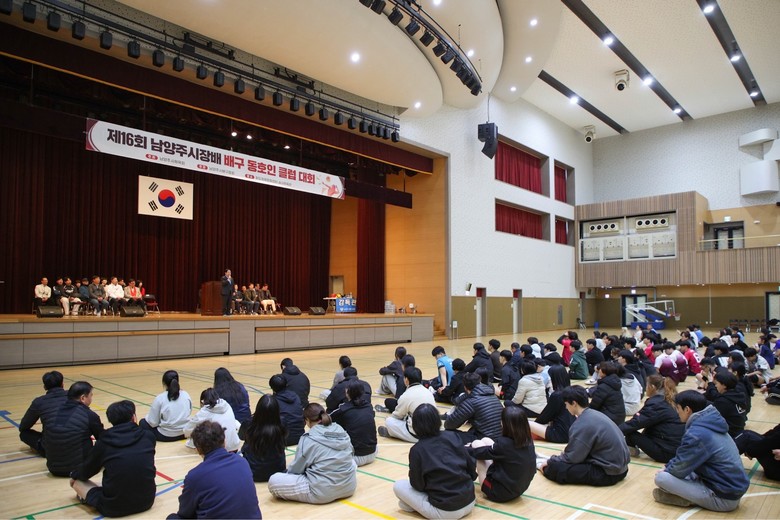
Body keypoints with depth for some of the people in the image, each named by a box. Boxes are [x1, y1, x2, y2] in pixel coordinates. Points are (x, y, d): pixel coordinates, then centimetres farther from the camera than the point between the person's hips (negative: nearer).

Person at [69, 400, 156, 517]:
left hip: (114, 506, -1)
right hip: (146, 500, 1)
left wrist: (74, 475, 39)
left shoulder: (104, 441, -3)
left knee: (77, 480, 19)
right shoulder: (148, 436, 0)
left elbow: (87, 470, 15)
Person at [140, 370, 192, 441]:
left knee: (143, 422, 20)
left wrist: (147, 417, 10)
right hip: (185, 432, 3)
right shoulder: (186, 395, -3)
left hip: (166, 435, -3)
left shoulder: (160, 398, -14)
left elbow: (153, 423, -10)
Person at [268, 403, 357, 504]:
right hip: (349, 487, 5)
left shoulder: (308, 439, -8)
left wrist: (287, 473, 23)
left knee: (273, 481, -2)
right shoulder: (341, 431, 6)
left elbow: (296, 469, 1)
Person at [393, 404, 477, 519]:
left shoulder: (417, 450, -11)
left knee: (398, 486, 9)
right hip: (470, 503, 4)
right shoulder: (453, 436, -1)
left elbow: (418, 485, -4)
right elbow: (471, 466, 6)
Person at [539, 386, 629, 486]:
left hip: (608, 473, -9)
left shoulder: (583, 425, -21)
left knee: (554, 468, -18)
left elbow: (572, 457, -13)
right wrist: (566, 453, 19)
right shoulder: (594, 414, 6)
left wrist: (550, 462, 1)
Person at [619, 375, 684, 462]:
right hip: (679, 449, 9)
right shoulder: (670, 400, 10)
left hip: (668, 452, -9)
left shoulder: (655, 403, -14)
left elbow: (635, 422, -17)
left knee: (630, 432, -7)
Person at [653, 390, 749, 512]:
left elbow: (679, 469, -14)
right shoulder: (708, 424, 4)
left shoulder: (696, 434, -25)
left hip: (724, 497, -9)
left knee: (661, 478, -17)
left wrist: (665, 471, 5)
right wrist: (668, 467, 11)